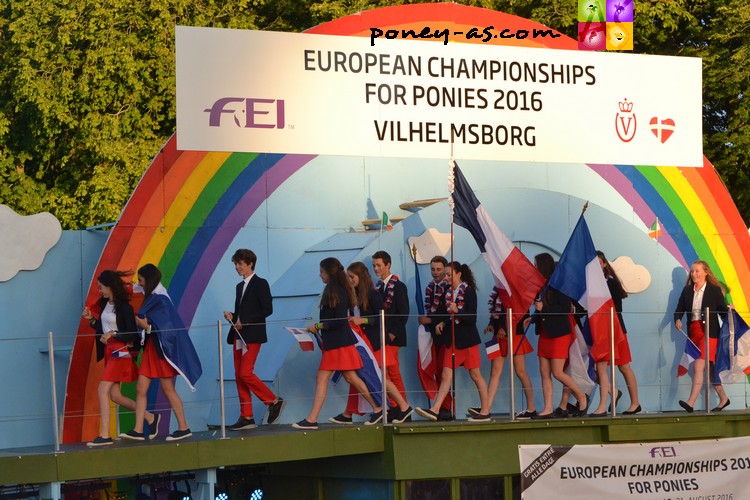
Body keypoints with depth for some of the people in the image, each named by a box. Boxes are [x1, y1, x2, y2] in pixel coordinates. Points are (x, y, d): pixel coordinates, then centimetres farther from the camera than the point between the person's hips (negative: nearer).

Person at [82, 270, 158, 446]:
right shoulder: (105, 304, 12)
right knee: (115, 395, 9)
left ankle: (105, 436, -14)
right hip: (109, 351, 9)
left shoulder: (124, 307, -12)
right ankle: (150, 417, 22)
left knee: (103, 390, -15)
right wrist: (91, 319, 3)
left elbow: (132, 335, -13)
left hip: (121, 351, -9)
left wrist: (112, 334, -22)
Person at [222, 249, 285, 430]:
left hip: (253, 336, -8)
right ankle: (246, 417, 5)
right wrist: (232, 317, 1)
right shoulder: (240, 286, 18)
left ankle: (274, 401, 0)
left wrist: (244, 322, -16)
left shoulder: (260, 284, -5)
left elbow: (267, 309, -12)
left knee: (246, 374, -16)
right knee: (239, 376, 3)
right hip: (239, 336, 8)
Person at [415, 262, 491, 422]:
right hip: (452, 339, 7)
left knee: (475, 374, 0)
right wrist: (442, 323, 3)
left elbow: (472, 318, -14)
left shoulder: (468, 291, -10)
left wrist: (457, 311, -27)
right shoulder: (448, 292, 10)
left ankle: (485, 411, 7)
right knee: (446, 375, 1)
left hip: (467, 339, -7)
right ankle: (434, 410, -6)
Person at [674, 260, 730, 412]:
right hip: (693, 333, 6)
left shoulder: (714, 290, -2)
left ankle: (691, 403, -23)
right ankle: (723, 398, 26)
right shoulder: (687, 290, 11)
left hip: (709, 332, -6)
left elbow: (723, 310, -2)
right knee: (708, 368, 13)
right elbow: (679, 309, 8)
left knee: (698, 366, -17)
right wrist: (678, 320, -11)